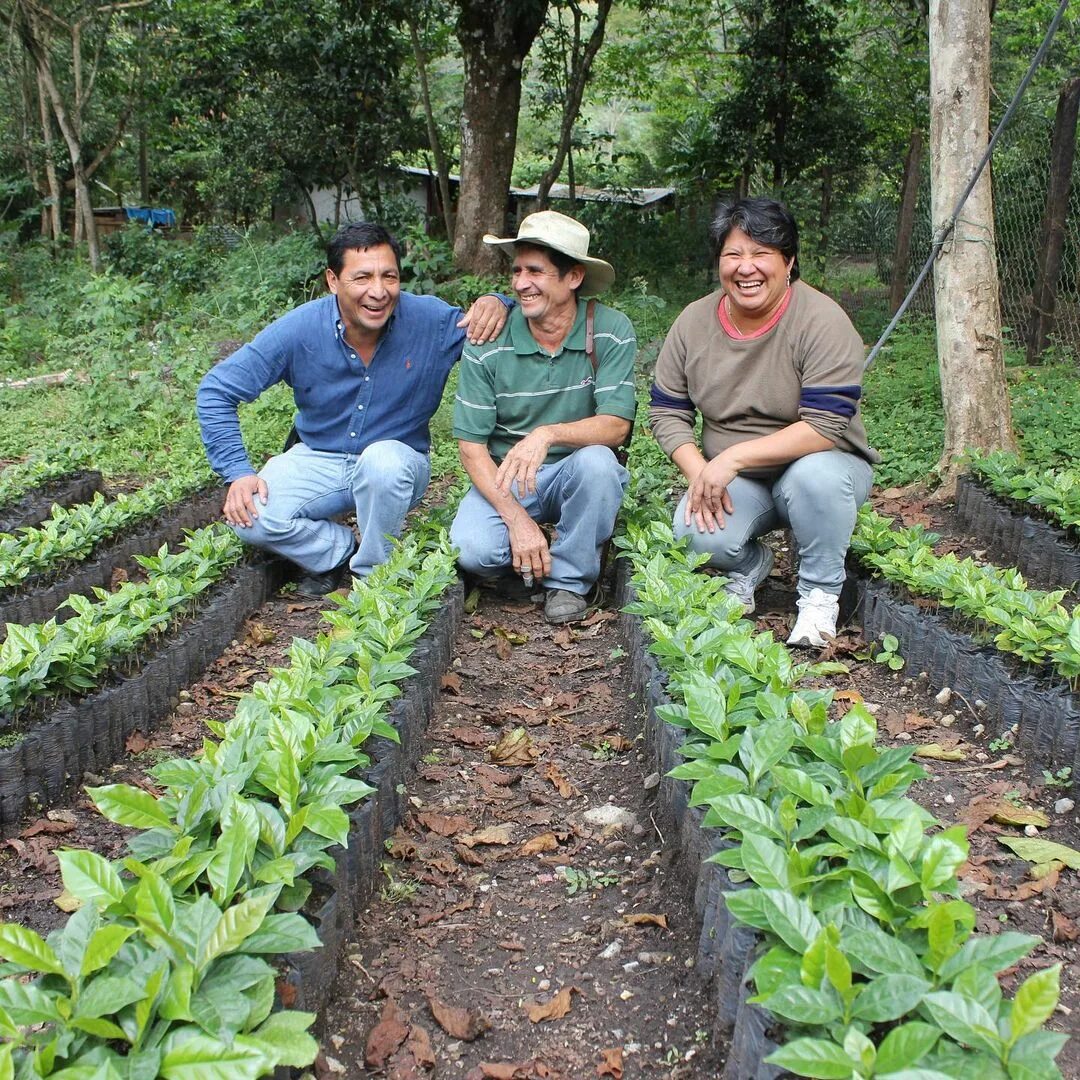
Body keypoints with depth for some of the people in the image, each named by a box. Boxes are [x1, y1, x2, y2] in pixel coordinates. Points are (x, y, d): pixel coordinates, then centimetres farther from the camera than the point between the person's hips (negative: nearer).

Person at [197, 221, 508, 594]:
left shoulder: (430, 320, -16)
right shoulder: (300, 329, -17)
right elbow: (215, 390, -10)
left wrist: (495, 303, -26)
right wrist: (238, 473, -19)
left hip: (396, 465, -1)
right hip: (318, 461, 1)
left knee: (384, 459, -37)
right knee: (252, 518, -25)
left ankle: (372, 573, -10)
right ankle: (343, 549, 4)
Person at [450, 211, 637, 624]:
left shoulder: (611, 331, -11)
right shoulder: (487, 345, -10)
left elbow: (615, 426, -19)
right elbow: (471, 447, -10)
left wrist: (549, 434, -38)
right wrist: (517, 519, -22)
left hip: (575, 474, 0)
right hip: (503, 477, 0)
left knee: (596, 460, -34)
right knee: (473, 550, -28)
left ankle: (569, 579, -10)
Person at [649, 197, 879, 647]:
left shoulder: (821, 320, -17)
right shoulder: (694, 322, -2)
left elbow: (824, 428, -24)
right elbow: (666, 412, 1)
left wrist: (732, 457, -30)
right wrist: (700, 474, -16)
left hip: (816, 466, -2)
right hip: (732, 479, 3)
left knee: (814, 474, -37)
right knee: (697, 533, -28)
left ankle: (820, 594, -9)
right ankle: (749, 565, 11)